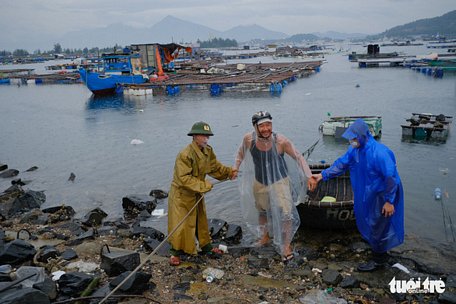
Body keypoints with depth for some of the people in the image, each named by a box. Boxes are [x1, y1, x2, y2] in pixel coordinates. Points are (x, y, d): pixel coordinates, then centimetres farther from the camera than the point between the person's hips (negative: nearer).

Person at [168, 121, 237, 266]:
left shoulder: (208, 151, -2)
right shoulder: (185, 155, -29)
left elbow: (215, 167, 7)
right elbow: (184, 178, -31)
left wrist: (229, 172, -7)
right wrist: (203, 185, -30)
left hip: (197, 193, 8)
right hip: (181, 193, -8)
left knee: (201, 220, 19)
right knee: (179, 223, 0)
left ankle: (206, 246, 36)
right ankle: (175, 252, 17)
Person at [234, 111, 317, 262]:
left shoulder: (281, 141, -25)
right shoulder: (249, 139, -19)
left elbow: (298, 157, -14)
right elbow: (241, 153, 4)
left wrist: (309, 176, -18)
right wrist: (235, 168, -4)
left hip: (280, 182, -3)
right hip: (259, 183, 3)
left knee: (286, 214, -11)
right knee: (262, 212, 22)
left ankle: (286, 246, 9)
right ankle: (264, 237, 47)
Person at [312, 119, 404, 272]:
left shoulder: (379, 153, -30)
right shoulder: (354, 149, -6)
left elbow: (391, 178, -26)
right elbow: (341, 164, 5)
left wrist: (389, 201, -21)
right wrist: (323, 175, 0)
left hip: (381, 196, -8)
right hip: (367, 194, 8)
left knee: (378, 227, 5)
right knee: (369, 224, 20)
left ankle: (379, 260, 25)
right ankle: (380, 253, 41)